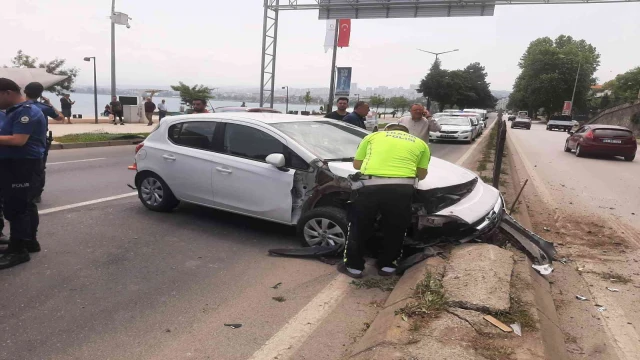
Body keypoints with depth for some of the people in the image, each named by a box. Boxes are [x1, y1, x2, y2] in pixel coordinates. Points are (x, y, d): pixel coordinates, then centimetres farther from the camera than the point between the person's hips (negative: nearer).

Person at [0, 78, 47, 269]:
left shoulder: (26, 111, -16)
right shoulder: (16, 110, 16)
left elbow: (18, 140, -24)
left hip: (21, 164, -11)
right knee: (25, 204, 16)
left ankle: (18, 250, -1)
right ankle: (29, 241, 26)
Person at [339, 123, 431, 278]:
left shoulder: (373, 136, 25)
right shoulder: (420, 143, 25)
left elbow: (356, 164, 26)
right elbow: (421, 174, 25)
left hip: (371, 185, 0)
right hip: (401, 188, 0)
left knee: (359, 226, 19)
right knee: (395, 229, 23)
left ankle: (353, 266, 28)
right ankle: (387, 266, 33)